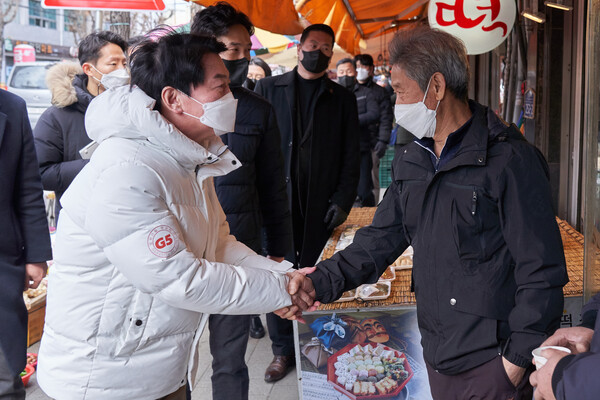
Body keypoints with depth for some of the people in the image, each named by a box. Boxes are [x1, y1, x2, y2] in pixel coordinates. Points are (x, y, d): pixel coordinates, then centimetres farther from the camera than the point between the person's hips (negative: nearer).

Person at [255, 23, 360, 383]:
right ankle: (283, 350, 15)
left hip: (321, 205, 0)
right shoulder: (268, 88, 10)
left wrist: (343, 201, -2)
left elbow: (351, 155, 8)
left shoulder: (342, 98, 11)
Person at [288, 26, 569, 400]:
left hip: (493, 358, -7)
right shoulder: (412, 161, 8)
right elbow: (382, 239, 10)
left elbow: (541, 269, -15)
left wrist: (519, 357, -15)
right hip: (438, 354, 7)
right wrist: (321, 282, -3)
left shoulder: (511, 159, -16)